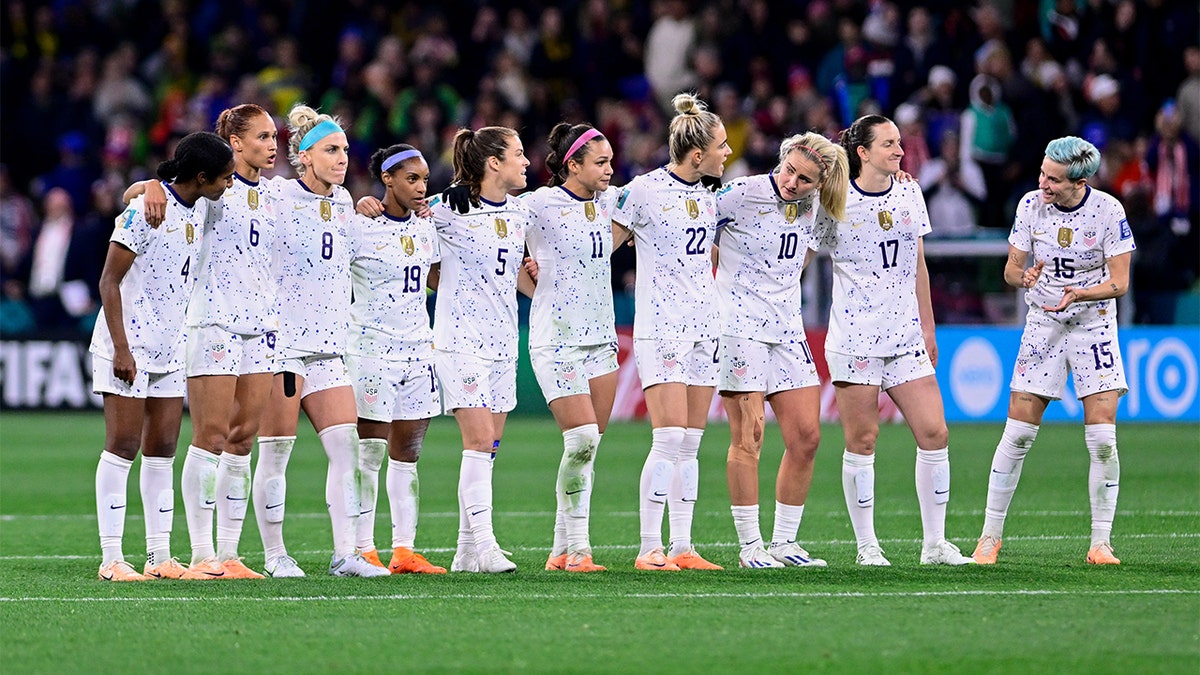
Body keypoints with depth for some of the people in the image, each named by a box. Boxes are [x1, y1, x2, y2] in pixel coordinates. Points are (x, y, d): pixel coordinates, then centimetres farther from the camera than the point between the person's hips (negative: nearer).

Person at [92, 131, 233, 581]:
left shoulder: (202, 208, 7)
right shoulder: (146, 208, -16)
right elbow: (109, 281, -15)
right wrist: (121, 348, -18)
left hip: (171, 350, 7)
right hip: (128, 349, -7)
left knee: (162, 451, 6)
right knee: (123, 447, -7)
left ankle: (160, 556, 9)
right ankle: (111, 559, -5)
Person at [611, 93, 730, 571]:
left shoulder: (709, 195, 11)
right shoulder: (644, 191, -10)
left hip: (703, 325, 7)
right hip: (660, 328, -7)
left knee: (690, 443, 5)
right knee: (669, 437, -13)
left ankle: (682, 548, 7)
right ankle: (649, 549, -8)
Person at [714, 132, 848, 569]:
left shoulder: (813, 204, 4)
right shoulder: (741, 195, -12)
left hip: (787, 328, 6)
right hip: (739, 327, -6)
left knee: (806, 438, 2)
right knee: (747, 439, -6)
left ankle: (784, 543, 11)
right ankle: (750, 546, 1)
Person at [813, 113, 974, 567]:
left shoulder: (909, 195, 9)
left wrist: (927, 328, 20)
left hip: (906, 338, 5)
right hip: (854, 339, -5)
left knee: (934, 434, -2)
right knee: (861, 442, -2)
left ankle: (935, 544, 6)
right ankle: (867, 547, 7)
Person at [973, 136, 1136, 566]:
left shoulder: (1108, 210, -13)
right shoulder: (1031, 205, -6)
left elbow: (1119, 282, -11)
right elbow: (1011, 268, 0)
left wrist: (1078, 294, -29)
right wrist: (1024, 276, -24)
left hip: (1094, 325, -2)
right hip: (1043, 325, 2)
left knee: (1102, 438, -10)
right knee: (1017, 434, -3)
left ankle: (1101, 543, -1)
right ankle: (990, 536, 7)